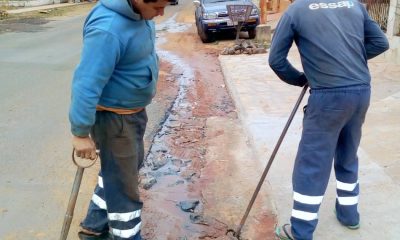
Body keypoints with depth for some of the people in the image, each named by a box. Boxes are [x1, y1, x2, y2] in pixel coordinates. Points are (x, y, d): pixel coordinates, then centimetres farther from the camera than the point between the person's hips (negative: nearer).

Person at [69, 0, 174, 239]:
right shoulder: (107, 29, -32)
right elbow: (87, 85, -30)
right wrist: (81, 132, -25)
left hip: (134, 109, 10)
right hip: (114, 117, -10)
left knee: (124, 169, 24)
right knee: (122, 182, 7)